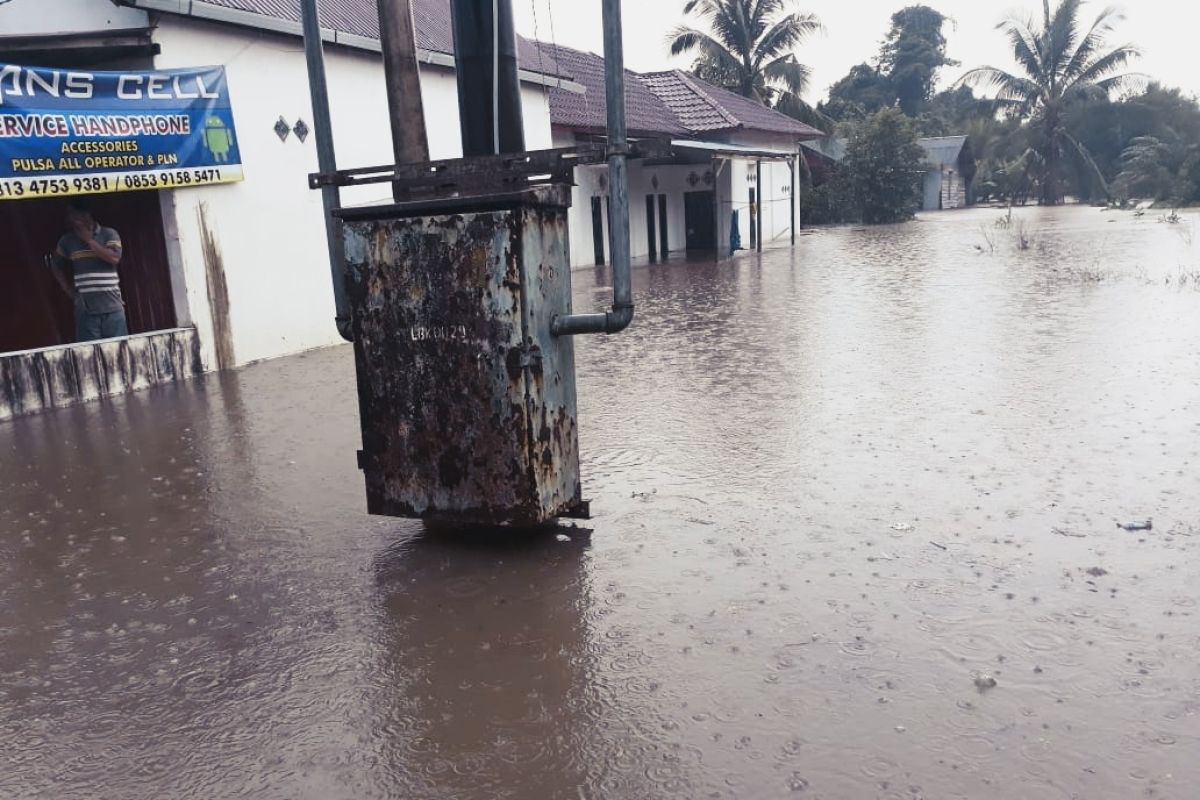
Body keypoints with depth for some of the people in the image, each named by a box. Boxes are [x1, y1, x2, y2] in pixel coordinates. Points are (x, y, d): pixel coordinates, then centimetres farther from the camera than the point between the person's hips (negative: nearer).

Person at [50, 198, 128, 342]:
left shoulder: (109, 234, 3)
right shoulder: (67, 241, 10)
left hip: (112, 307, -2)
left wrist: (89, 240, -7)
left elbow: (114, 258, -13)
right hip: (86, 309, 2)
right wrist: (72, 294, 11)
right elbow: (58, 269, 21)